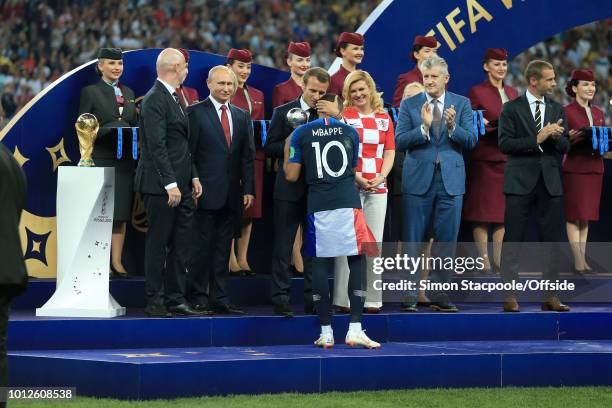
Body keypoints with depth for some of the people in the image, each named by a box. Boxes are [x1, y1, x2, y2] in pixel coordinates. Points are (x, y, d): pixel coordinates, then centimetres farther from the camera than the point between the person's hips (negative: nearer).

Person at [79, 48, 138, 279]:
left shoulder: (129, 93, 17)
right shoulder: (90, 92, 2)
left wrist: (135, 136, -2)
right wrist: (106, 132, -18)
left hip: (124, 161, 5)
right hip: (100, 160, -5)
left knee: (121, 214, 2)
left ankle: (117, 262, 4)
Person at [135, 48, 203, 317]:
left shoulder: (173, 98, 17)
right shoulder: (155, 100, -14)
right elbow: (157, 146, -19)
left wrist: (193, 177, 16)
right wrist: (170, 184, -22)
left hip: (179, 184, 9)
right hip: (161, 186, -9)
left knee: (181, 246, 9)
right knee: (158, 244, -3)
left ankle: (175, 300, 13)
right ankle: (155, 302, 2)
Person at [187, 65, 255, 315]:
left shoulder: (242, 117, 15)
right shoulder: (196, 113, -1)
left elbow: (247, 156, 14)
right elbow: (188, 152, -5)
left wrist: (248, 189, 5)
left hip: (232, 196, 5)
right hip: (206, 192, -5)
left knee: (223, 249, 7)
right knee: (202, 246, -4)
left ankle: (220, 299, 10)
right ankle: (198, 298, 1)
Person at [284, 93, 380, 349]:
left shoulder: (301, 134, 5)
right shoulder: (350, 132, 9)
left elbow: (292, 175, 5)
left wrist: (287, 150, 20)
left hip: (318, 206, 0)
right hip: (348, 203, 0)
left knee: (321, 263, 5)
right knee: (357, 261, 4)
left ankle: (326, 332, 6)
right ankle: (355, 330, -5)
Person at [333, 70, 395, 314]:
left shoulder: (384, 118, 14)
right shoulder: (344, 116, 2)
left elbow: (390, 152, 10)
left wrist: (381, 177, -6)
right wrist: (355, 176, -15)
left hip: (377, 186, 4)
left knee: (374, 241, 4)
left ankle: (372, 298, 7)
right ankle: (345, 298, -3)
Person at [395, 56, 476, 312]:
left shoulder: (461, 104, 5)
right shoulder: (409, 105, 3)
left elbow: (471, 141, -2)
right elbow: (399, 142, -6)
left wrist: (452, 127, -19)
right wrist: (424, 127, -20)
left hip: (451, 179, 1)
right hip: (418, 179, -1)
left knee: (447, 240, 4)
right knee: (413, 240, 2)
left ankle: (439, 294, 13)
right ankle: (409, 295, 6)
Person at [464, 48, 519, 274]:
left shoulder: (512, 93, 14)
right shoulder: (477, 92, -3)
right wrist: (494, 128, -18)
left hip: (507, 158, 5)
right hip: (484, 158, -5)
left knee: (503, 213, 5)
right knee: (482, 212, -2)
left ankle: (499, 261, 8)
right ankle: (484, 261, 0)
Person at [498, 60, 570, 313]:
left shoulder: (557, 110, 12)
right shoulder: (512, 109, -1)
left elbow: (565, 147, 9)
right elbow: (505, 144, -10)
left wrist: (556, 137, -13)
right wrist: (537, 139, -16)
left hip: (550, 182, 4)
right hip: (521, 182, -4)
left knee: (551, 240, 3)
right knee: (513, 240, -3)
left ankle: (549, 296, 8)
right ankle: (510, 295, 1)